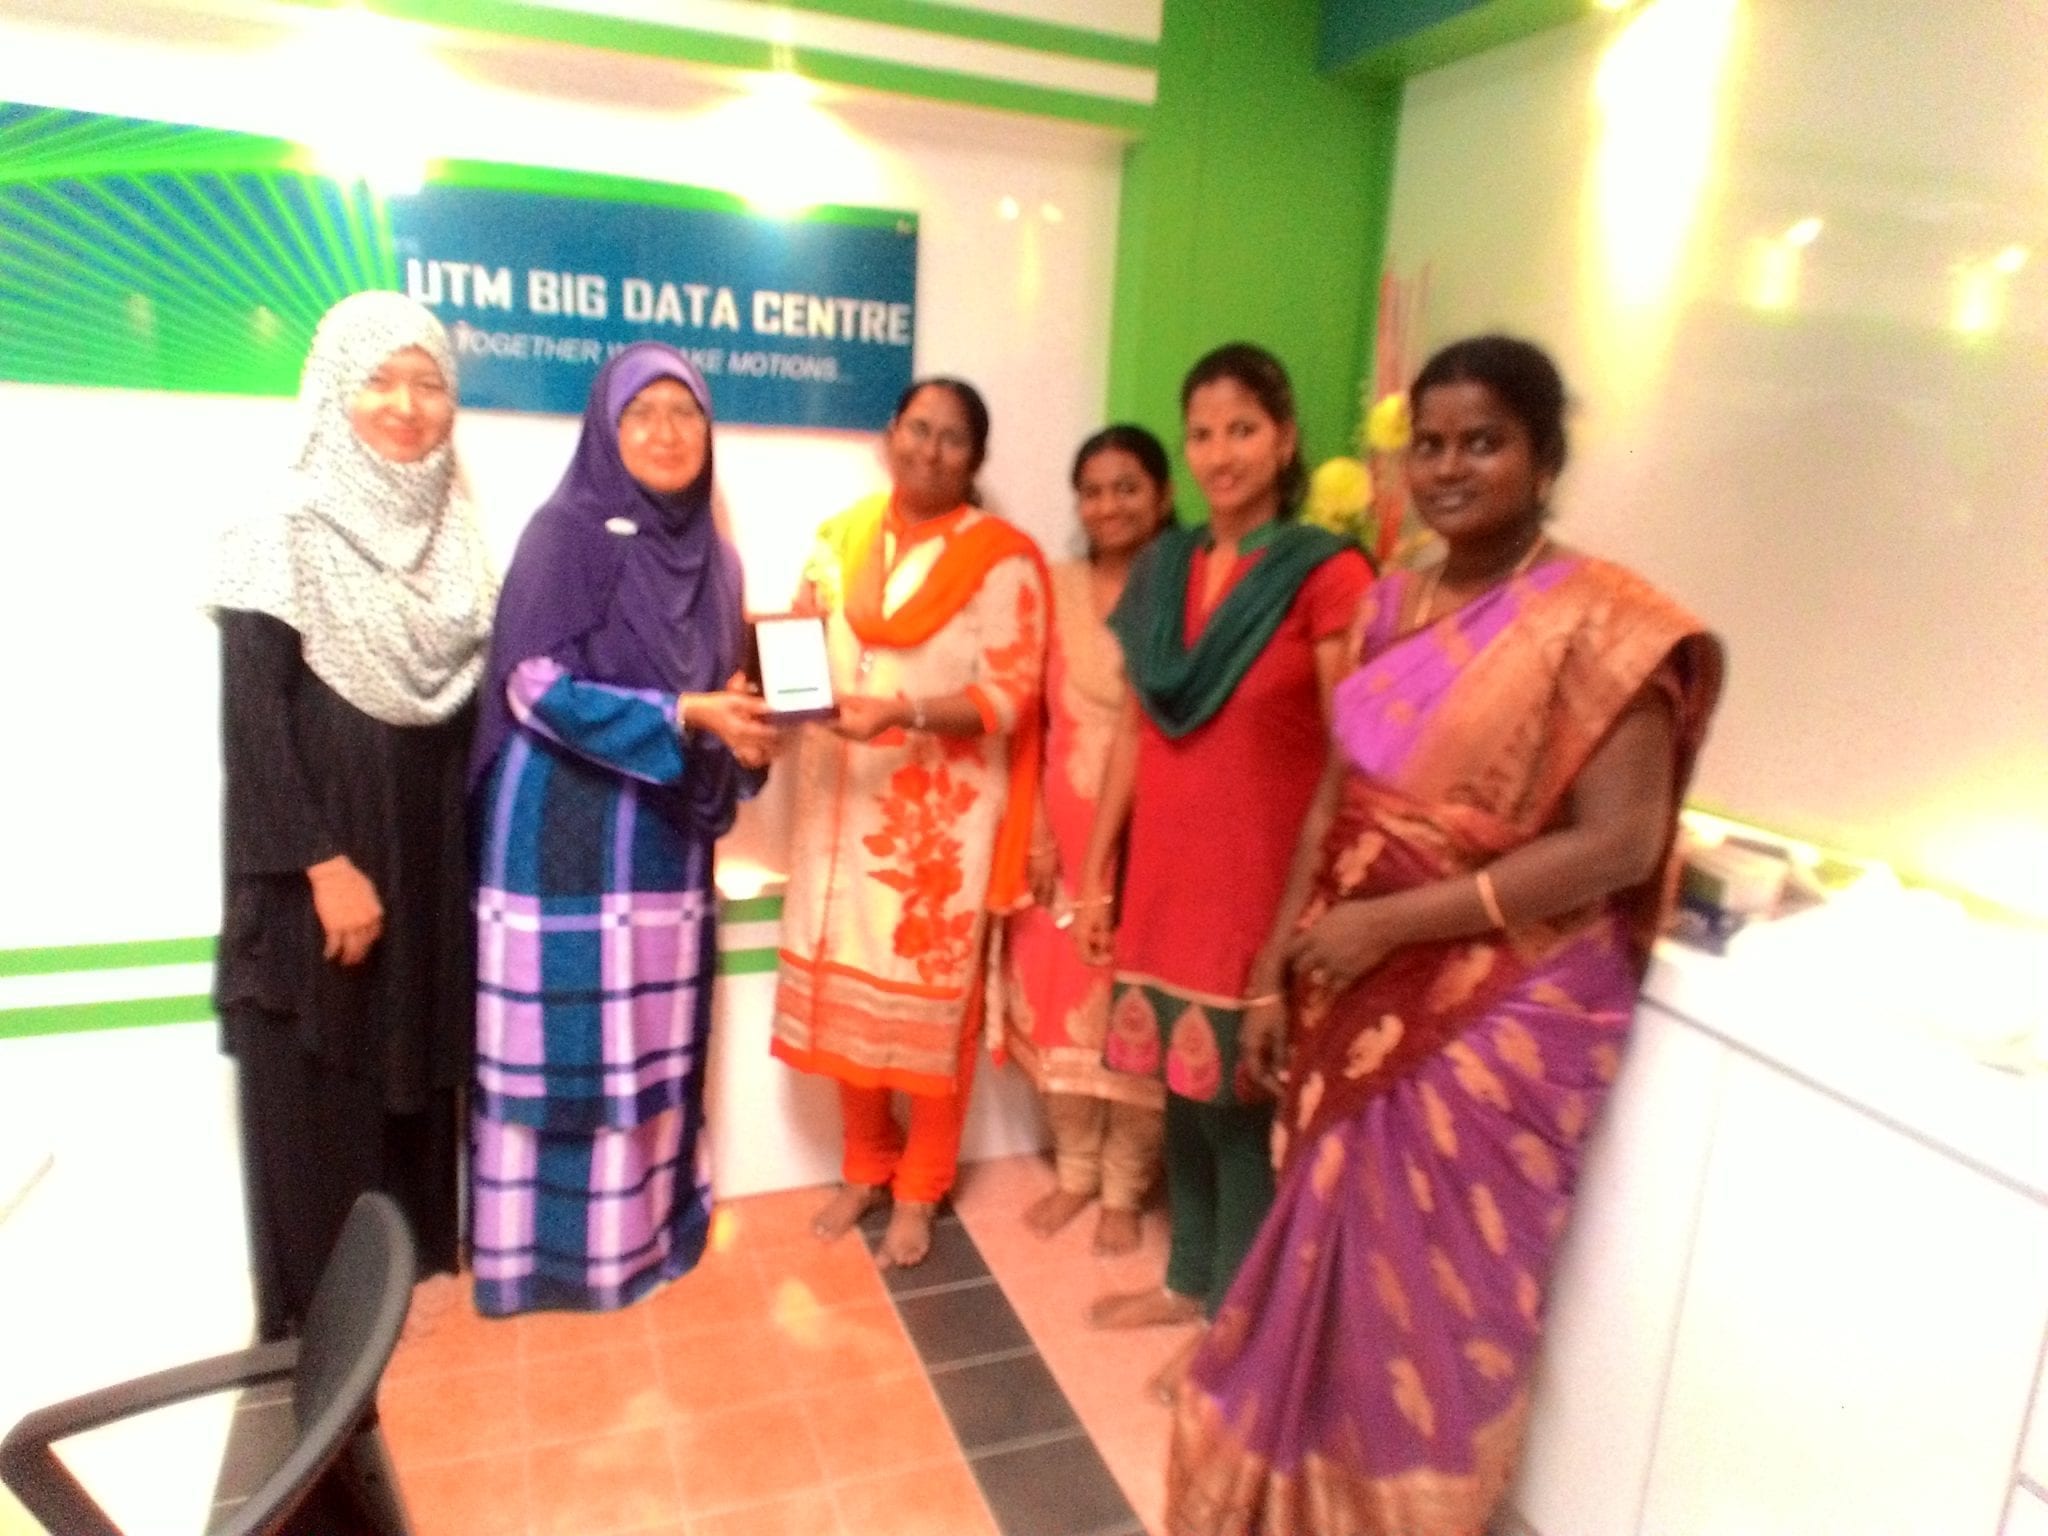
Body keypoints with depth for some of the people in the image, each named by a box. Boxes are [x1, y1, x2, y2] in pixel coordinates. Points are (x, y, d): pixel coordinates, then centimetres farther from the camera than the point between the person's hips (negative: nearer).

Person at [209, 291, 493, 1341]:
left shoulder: (455, 540, 8)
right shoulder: (283, 540, -9)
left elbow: (468, 705, 9)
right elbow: (252, 723, -13)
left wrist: (468, 848, 5)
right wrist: (325, 866, -18)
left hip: (431, 861, 6)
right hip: (320, 864, -5)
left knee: (415, 1067, 15)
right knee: (317, 1091, 5)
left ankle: (413, 1263, 31)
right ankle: (320, 1311, 20)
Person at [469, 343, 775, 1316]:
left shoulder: (711, 556, 11)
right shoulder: (568, 530, -8)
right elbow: (535, 684, -15)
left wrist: (745, 727, -5)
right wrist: (677, 718, -22)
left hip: (666, 838, 6)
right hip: (566, 837, -6)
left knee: (655, 1043, 13)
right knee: (568, 1042, 2)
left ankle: (648, 1228, 28)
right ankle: (546, 1251, 18)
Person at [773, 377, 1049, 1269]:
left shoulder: (1002, 559, -6)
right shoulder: (841, 539, 9)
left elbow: (1006, 697, -12)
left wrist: (902, 714, -26)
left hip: (942, 813, -4)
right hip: (843, 802, 4)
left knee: (931, 993, 4)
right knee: (844, 987, 11)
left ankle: (919, 1190, 24)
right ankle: (866, 1166, 32)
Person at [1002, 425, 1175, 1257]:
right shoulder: (1056, 589, 6)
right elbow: (1030, 718, 5)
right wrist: (1035, 829, -1)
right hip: (1064, 831, 4)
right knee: (1061, 1002, 12)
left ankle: (1124, 1189, 25)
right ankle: (1076, 1171, 32)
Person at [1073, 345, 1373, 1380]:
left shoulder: (1327, 576, -11)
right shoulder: (1165, 568, 7)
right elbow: (1135, 731, 10)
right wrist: (1095, 872, 10)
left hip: (1262, 886, -5)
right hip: (1164, 877, 6)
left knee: (1240, 1104, 7)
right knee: (1183, 1089, 18)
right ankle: (1188, 1281, 38)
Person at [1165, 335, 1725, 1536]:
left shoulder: (1599, 621, -14)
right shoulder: (1394, 603, 6)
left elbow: (1618, 845, -19)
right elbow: (1336, 799, 8)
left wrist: (1392, 922, -20)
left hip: (1498, 1016, -6)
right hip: (1359, 995, 6)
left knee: (1434, 1288, 10)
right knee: (1334, 1261, 18)